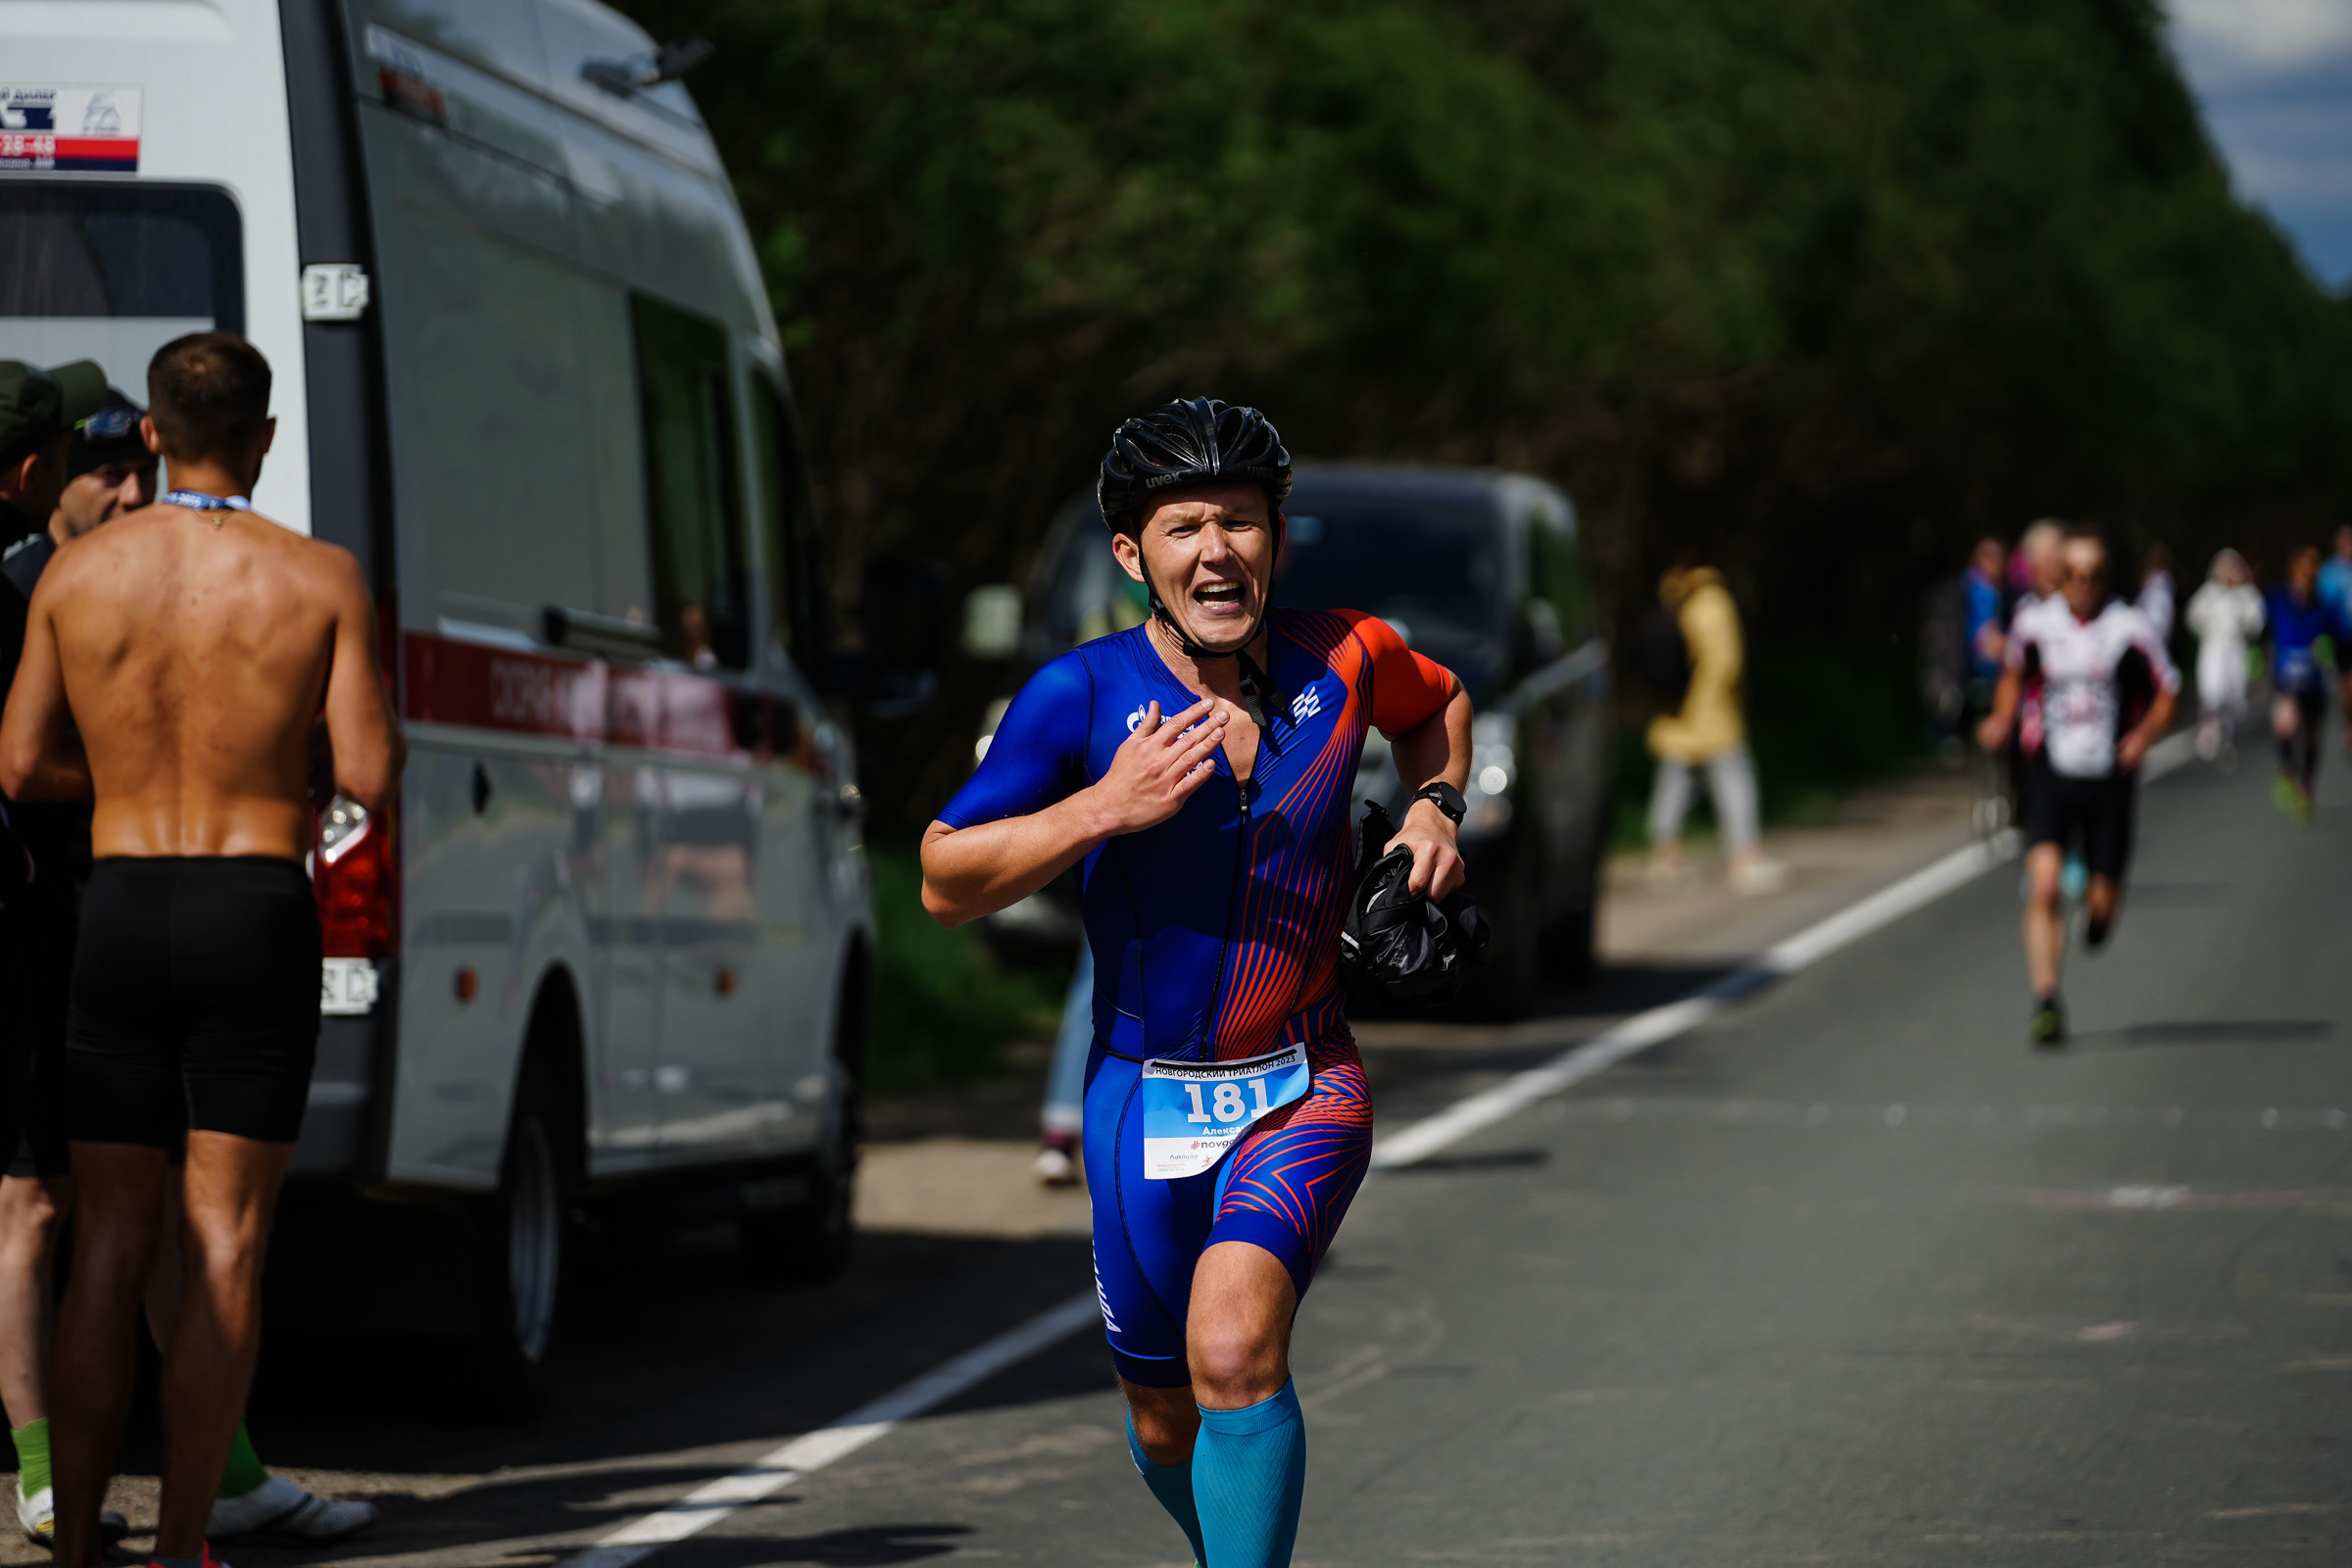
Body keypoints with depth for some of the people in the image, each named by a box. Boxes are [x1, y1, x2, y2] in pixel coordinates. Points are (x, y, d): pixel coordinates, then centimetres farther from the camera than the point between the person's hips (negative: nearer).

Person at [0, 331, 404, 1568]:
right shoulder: (320, 580, -5)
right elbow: (368, 776, -9)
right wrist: (382, 727, 13)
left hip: (121, 909, 2)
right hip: (261, 911, -2)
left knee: (108, 1245, 7)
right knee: (222, 1244, 1)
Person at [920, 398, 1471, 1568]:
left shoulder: (1344, 660, -4)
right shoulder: (1082, 697, -12)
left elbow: (1439, 705, 21)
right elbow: (945, 881, -12)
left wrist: (1435, 806, 1)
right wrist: (1105, 808, -24)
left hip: (1305, 1087, -1)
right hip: (1145, 1093, 1)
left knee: (1233, 1349, -27)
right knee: (1165, 1421, 14)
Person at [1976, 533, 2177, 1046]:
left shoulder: (2130, 630, -6)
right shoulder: (2035, 625, -1)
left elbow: (2166, 694, 4)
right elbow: (2015, 676, 19)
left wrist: (2143, 737, -13)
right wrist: (2002, 722, 2)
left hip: (2109, 778, 0)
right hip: (2052, 773, 0)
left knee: (2102, 899, 4)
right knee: (2044, 885, -18)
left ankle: (2099, 911, 44)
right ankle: (2046, 1004, -17)